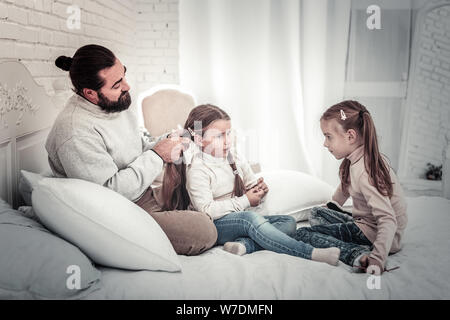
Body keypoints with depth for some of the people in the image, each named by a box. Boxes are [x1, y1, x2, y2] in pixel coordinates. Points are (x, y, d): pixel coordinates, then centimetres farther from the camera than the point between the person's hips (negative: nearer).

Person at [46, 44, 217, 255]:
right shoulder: (75, 134, -27)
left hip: (144, 192, 9)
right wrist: (157, 156, -21)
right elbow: (110, 191, -27)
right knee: (204, 231, -19)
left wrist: (164, 143, -5)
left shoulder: (116, 104, 2)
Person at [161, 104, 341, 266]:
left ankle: (243, 245, -32)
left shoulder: (236, 159, 10)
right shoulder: (197, 170, -12)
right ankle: (310, 254, -40)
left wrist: (259, 191, -6)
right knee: (250, 218, -36)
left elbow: (251, 186, 20)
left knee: (289, 222, -7)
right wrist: (245, 201, -18)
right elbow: (207, 210, -21)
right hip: (214, 226, -8)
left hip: (241, 219, 8)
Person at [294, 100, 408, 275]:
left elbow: (388, 219, -34)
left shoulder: (364, 171, -28)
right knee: (317, 213, 24)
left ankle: (357, 256, -26)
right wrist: (333, 206, 39)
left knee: (302, 234, -12)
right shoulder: (356, 159, 3)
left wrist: (377, 258, -43)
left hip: (372, 232, -10)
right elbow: (346, 184, 27)